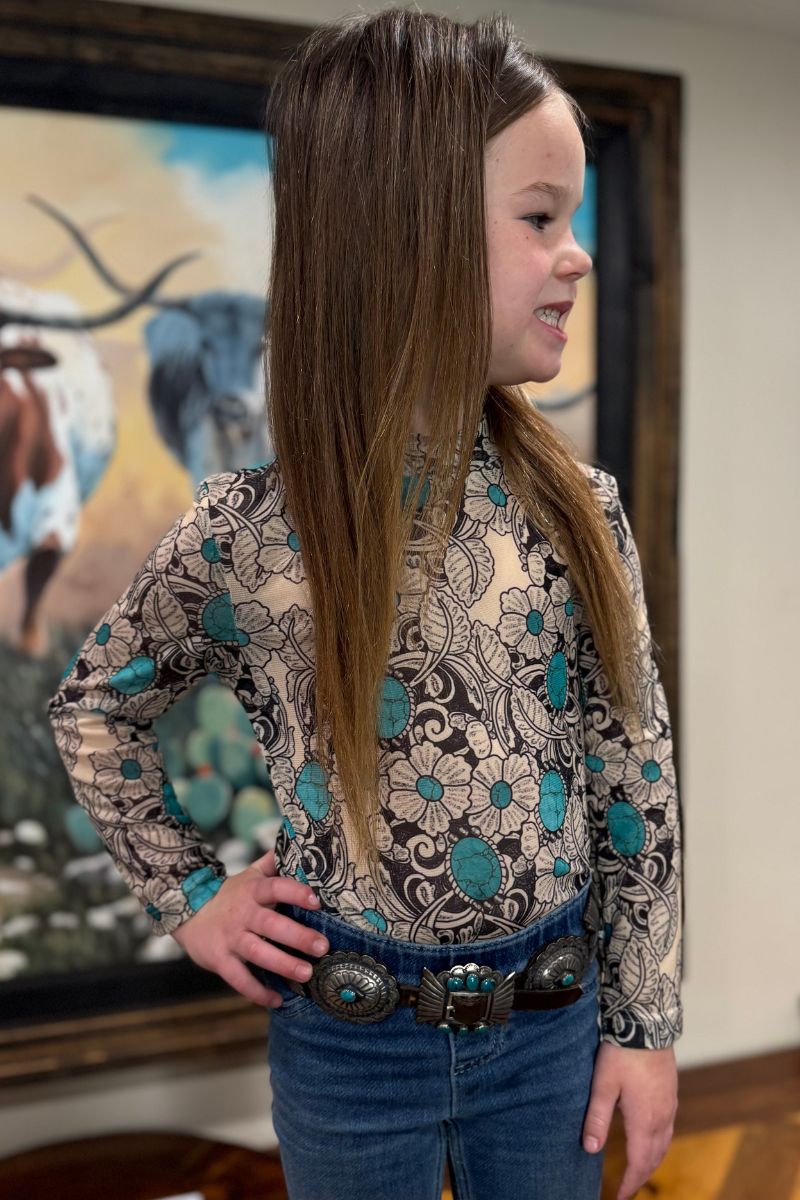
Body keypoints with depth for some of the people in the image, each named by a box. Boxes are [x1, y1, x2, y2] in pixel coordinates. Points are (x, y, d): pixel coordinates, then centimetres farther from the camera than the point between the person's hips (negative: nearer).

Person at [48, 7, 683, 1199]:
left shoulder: (580, 510, -9)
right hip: (350, 1044, -1)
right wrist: (191, 898, -1)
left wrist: (643, 1023, 0)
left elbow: (636, 778, -3)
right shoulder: (244, 531, -14)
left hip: (549, 1023, 2)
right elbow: (93, 708, 3)